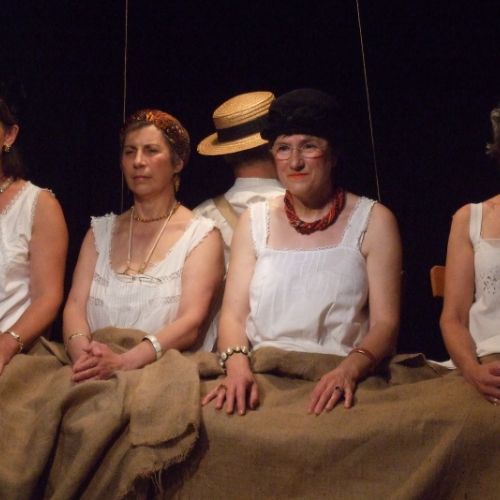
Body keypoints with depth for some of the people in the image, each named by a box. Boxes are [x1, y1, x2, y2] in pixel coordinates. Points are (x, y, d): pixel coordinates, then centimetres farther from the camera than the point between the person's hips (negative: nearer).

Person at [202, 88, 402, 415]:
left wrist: (350, 370, -20)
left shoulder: (373, 221, 7)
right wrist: (237, 364, -14)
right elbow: (233, 313, 7)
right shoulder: (255, 220, 15)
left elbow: (385, 323, 0)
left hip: (338, 380, -2)